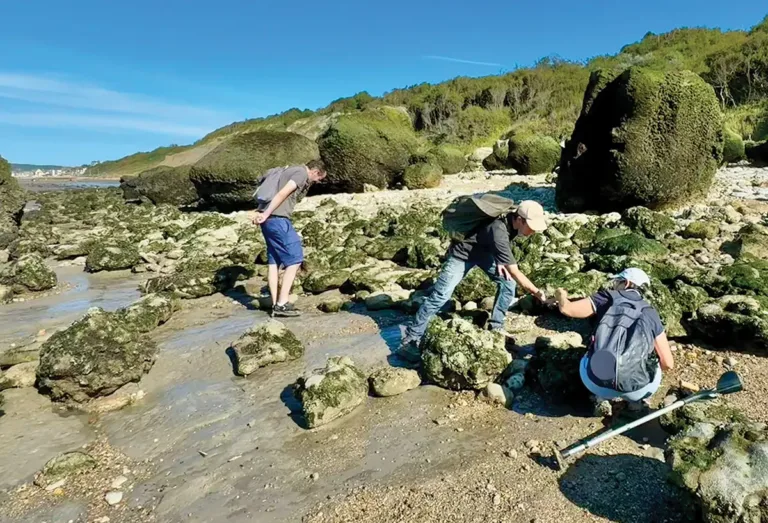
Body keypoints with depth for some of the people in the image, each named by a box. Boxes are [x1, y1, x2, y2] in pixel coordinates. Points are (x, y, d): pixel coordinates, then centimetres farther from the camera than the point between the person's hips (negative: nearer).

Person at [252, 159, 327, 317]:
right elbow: (282, 194, -15)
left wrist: (261, 212, 11)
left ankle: (275, 305, 11)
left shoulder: (290, 171, 26)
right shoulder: (301, 173, -3)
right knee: (294, 259, -4)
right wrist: (266, 214, -18)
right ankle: (282, 304, -6)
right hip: (278, 218, -10)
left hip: (268, 219, 10)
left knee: (274, 261, 10)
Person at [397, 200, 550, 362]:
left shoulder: (512, 219, -15)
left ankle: (496, 326, 10)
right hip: (462, 253, -8)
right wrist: (537, 293, -30)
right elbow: (515, 273, -35)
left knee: (508, 282, -4)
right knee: (440, 295, -16)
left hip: (483, 251, 8)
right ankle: (411, 339, -9)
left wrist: (500, 261, -1)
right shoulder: (498, 231, -39)